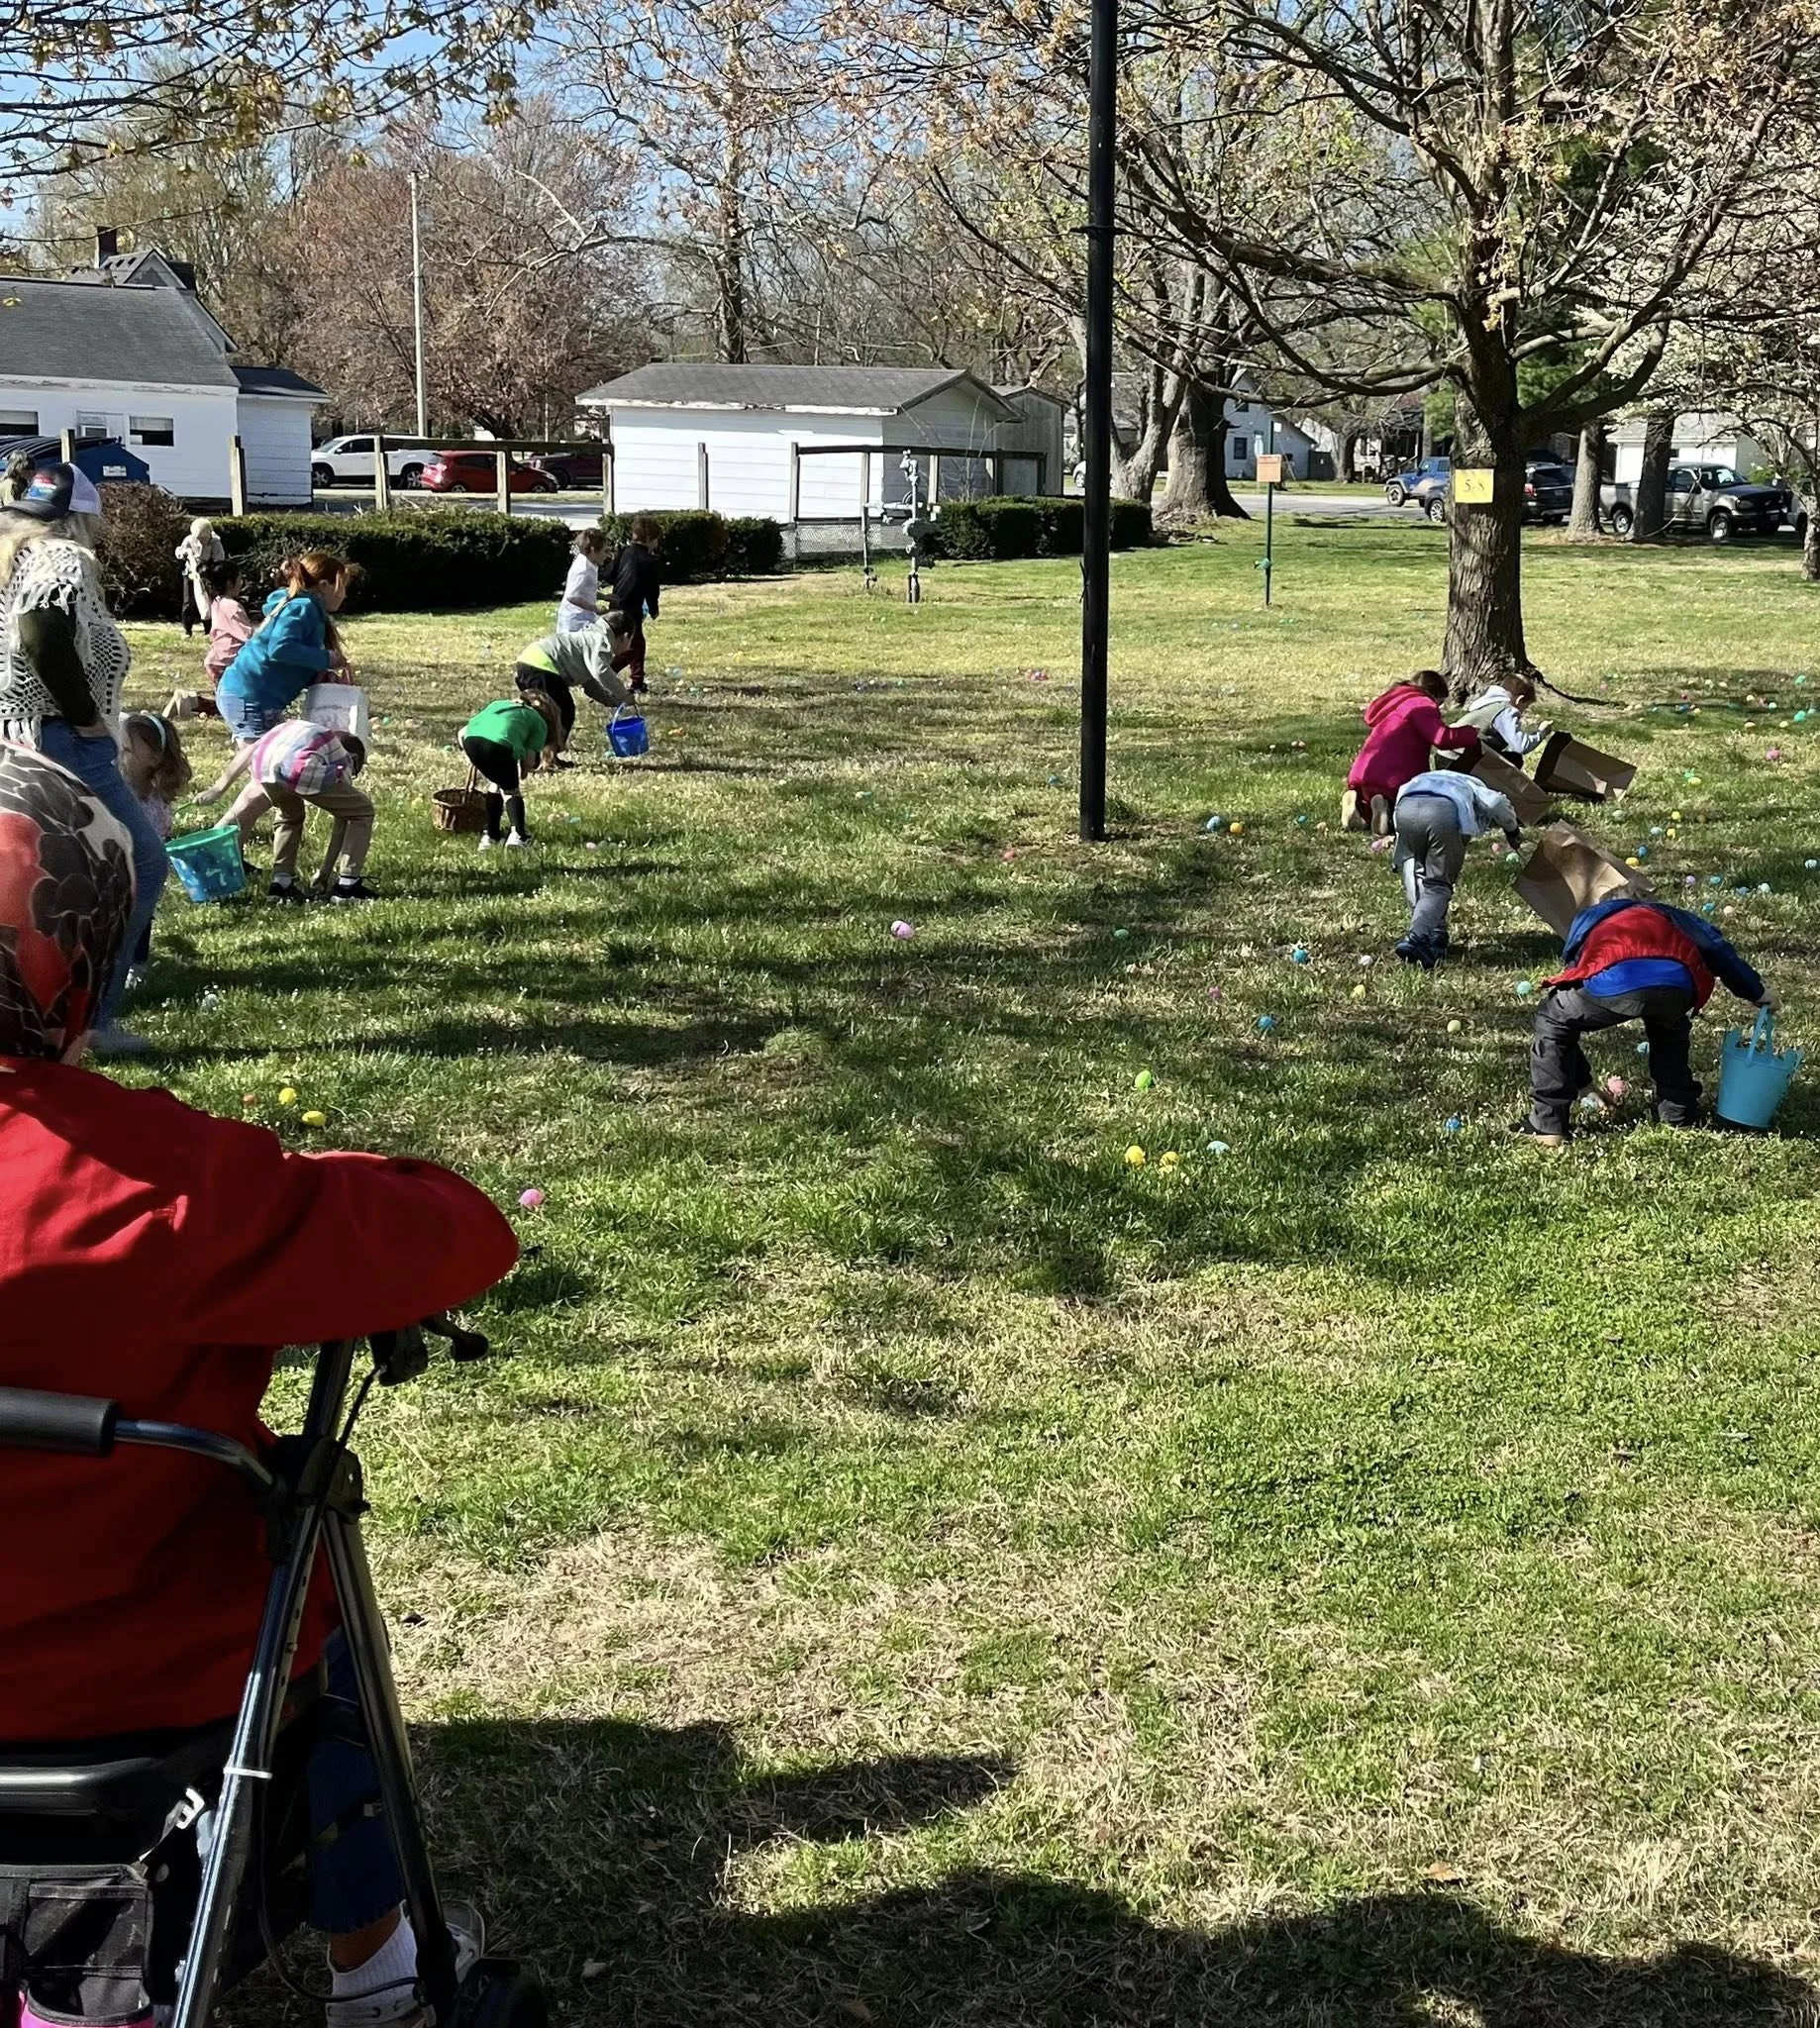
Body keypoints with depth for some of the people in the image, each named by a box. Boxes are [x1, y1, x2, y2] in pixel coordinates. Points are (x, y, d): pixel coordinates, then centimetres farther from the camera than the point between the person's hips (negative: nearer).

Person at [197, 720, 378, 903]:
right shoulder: (344, 761, 32)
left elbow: (248, 752, 27)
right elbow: (340, 826, 32)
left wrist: (217, 789, 25)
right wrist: (324, 876, 40)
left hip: (263, 765, 4)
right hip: (301, 770, -4)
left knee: (291, 816, 35)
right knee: (362, 813, 18)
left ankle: (281, 883, 25)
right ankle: (347, 886, 11)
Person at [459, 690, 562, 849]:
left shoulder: (499, 703, 40)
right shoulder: (539, 722, 26)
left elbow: (463, 732, 31)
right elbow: (528, 757, 11)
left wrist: (472, 759, 41)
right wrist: (520, 776, 28)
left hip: (471, 741, 4)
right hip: (500, 745, -4)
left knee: (497, 784, 29)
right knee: (511, 789, 20)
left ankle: (490, 836, 29)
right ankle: (518, 834, 3)